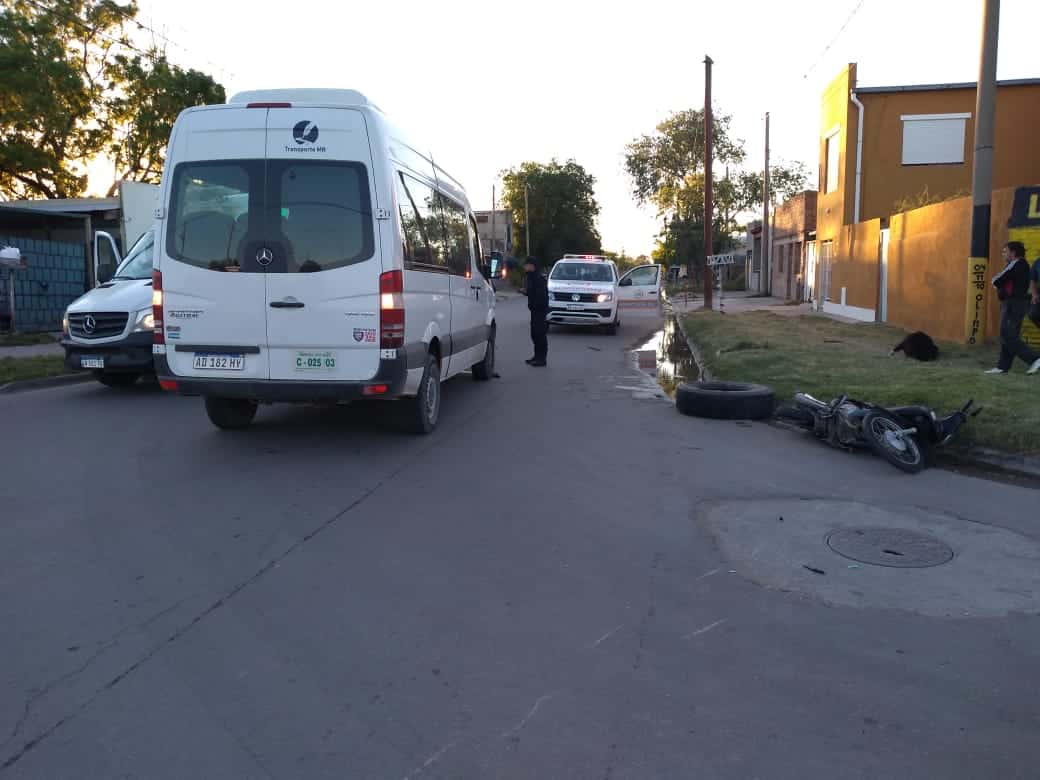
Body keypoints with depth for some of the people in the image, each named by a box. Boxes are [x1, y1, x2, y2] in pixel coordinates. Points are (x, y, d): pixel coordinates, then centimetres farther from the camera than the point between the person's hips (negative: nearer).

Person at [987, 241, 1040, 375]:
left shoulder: (1016, 265, -15)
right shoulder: (1019, 265, 17)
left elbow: (996, 281, -14)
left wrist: (997, 282, 6)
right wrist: (1000, 282, -2)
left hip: (1014, 304, -11)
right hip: (1013, 304, 11)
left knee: (1008, 336, -11)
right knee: (1008, 336, 10)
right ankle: (1003, 366, 13)